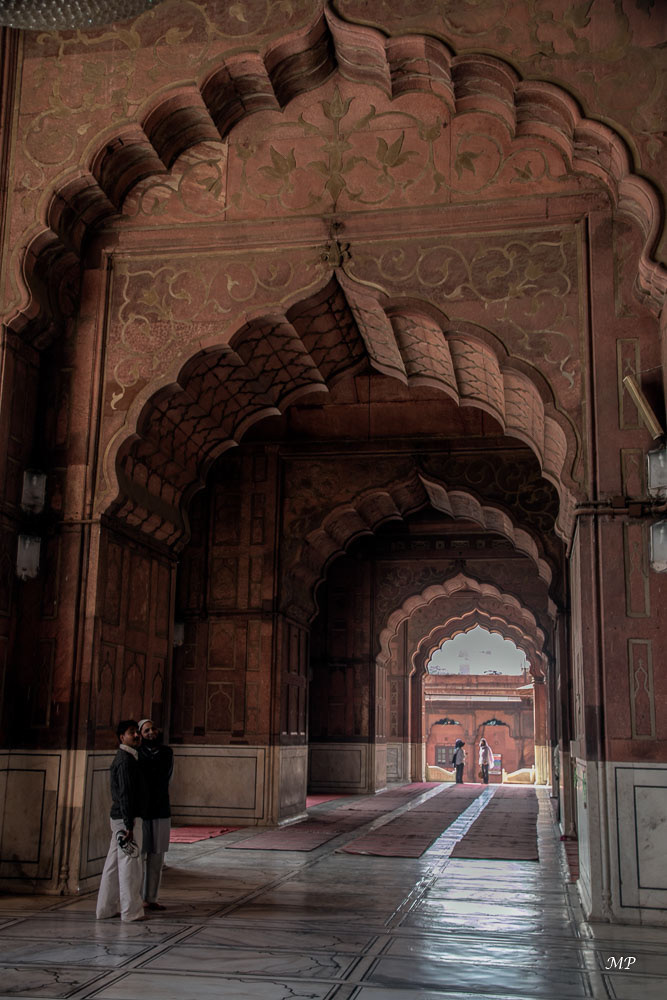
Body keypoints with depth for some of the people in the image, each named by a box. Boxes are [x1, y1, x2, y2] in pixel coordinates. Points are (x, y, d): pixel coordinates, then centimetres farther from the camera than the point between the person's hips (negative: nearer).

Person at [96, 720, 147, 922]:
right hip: (126, 817, -10)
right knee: (130, 865, -4)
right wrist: (129, 825, -22)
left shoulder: (121, 758, 16)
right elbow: (125, 794, -20)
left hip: (119, 817, 10)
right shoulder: (126, 761, -15)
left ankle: (106, 908, 20)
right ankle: (132, 912, 1)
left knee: (114, 864, 13)